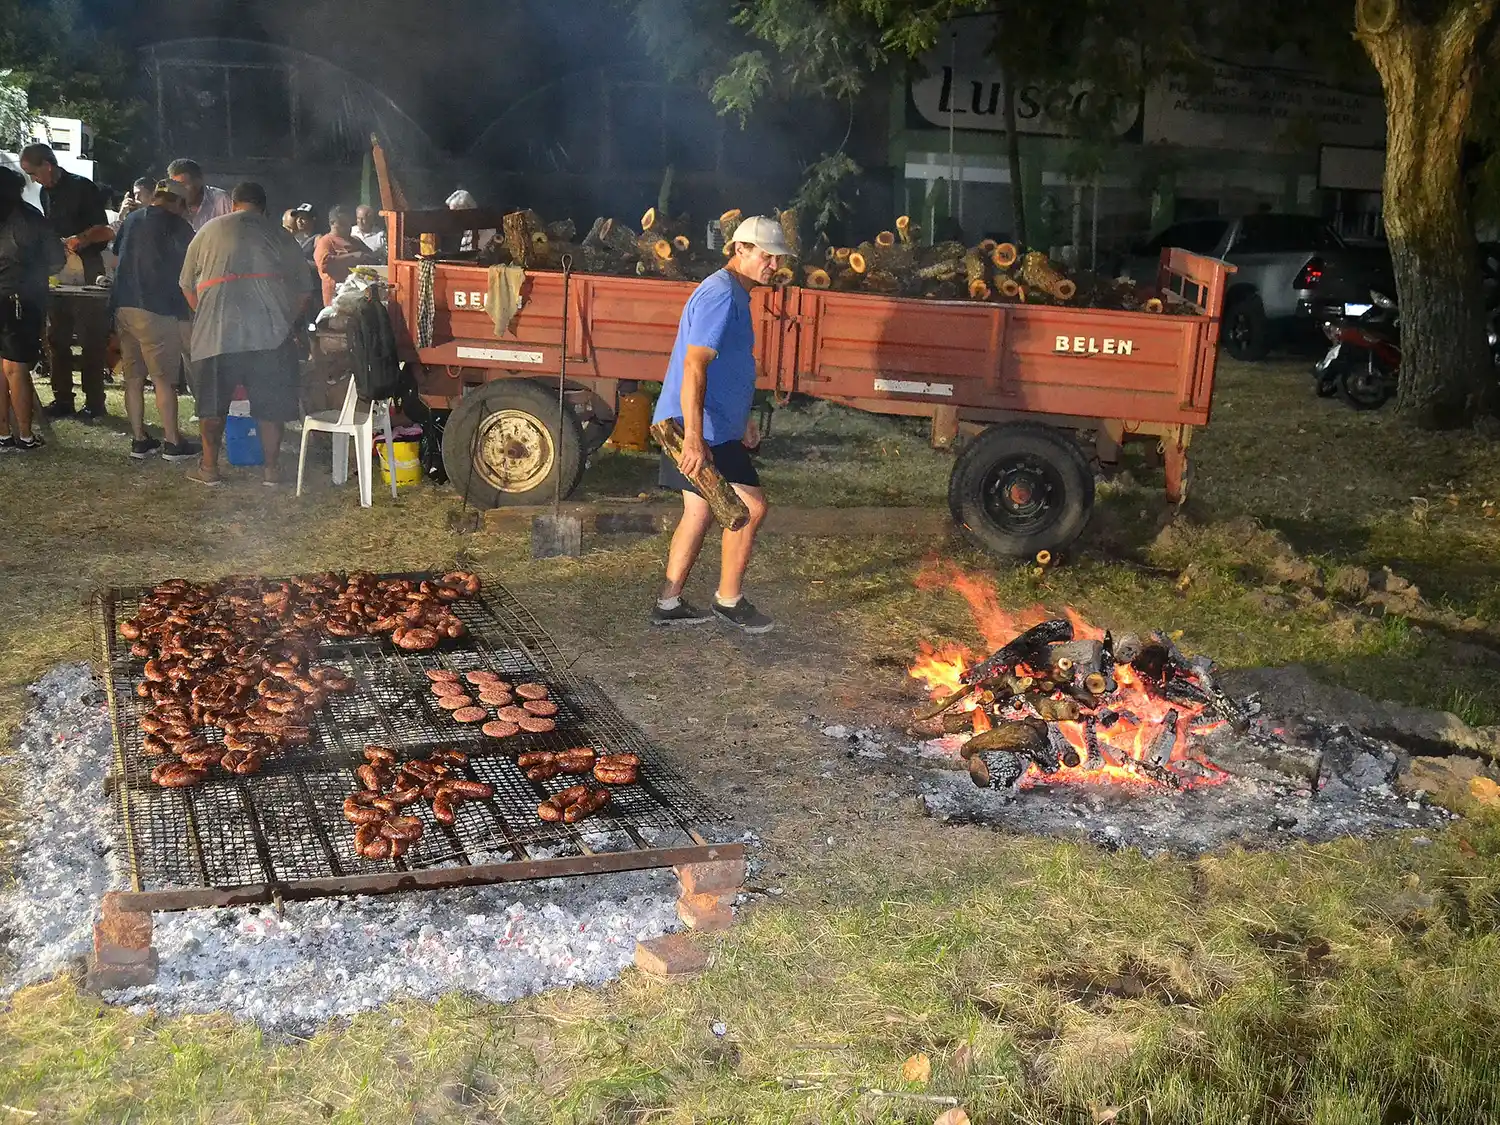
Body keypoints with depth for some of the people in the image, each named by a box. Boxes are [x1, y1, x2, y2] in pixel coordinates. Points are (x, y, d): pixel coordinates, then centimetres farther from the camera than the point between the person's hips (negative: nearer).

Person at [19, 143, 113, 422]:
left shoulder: (82, 188, -9)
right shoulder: (46, 193, 14)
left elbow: (105, 231, -12)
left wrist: (80, 240, -25)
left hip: (86, 271, -8)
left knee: (90, 341, -5)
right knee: (56, 339, 8)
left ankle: (94, 404, -1)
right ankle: (62, 401, 15)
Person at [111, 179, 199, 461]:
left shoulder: (131, 220, 14)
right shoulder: (176, 225, -5)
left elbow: (117, 255, 24)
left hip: (123, 306, 7)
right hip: (156, 310, -6)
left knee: (133, 377, 10)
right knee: (165, 379, -2)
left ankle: (139, 439, 13)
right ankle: (172, 443, 0)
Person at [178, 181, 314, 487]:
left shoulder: (208, 231, 17)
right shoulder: (279, 235, 15)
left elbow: (187, 285, 21)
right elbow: (304, 288, 13)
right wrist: (287, 321, 26)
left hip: (216, 332, 0)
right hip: (270, 330, 0)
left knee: (212, 402, 13)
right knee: (270, 403, 11)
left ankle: (209, 467, 20)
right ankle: (272, 468, 16)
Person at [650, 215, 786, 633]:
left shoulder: (735, 295, 17)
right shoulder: (721, 295, -17)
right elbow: (694, 366, -26)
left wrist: (742, 420, 29)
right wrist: (693, 438, -33)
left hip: (714, 426, 10)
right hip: (702, 429, -10)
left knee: (699, 511, 13)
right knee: (750, 506, -5)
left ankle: (669, 604, 20)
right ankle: (729, 600, 7)